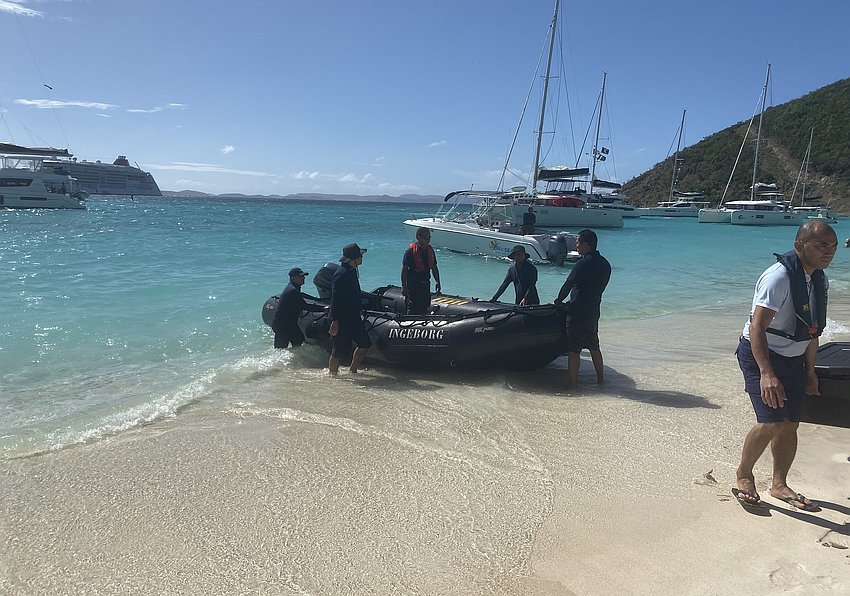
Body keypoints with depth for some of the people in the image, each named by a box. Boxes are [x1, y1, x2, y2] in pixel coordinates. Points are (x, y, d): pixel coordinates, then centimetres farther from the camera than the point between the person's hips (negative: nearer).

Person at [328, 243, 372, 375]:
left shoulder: (352, 271, 11)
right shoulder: (341, 275, -20)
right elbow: (335, 300, -23)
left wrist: (360, 309, 28)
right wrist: (334, 322, -24)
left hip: (354, 318, 10)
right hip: (342, 320, -10)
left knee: (365, 344, 15)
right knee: (340, 351, 0)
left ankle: (353, 370, 28)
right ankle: (332, 375, 16)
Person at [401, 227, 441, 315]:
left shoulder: (430, 250, 7)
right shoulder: (411, 251, -13)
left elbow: (434, 268, 15)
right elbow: (404, 269, -12)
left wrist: (438, 282, 11)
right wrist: (404, 286, -14)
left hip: (426, 284, 6)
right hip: (413, 284, -6)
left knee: (425, 309, 11)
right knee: (413, 309, -5)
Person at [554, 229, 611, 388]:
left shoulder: (583, 263, -17)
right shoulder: (605, 264, 8)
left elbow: (567, 285, -10)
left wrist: (557, 301, 7)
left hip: (577, 312, -8)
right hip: (594, 312, 8)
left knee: (573, 349, -1)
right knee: (594, 346, 20)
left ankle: (573, 383, 1)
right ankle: (600, 378, 28)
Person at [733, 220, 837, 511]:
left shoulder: (820, 280, 4)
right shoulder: (778, 277, -23)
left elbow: (811, 330, 16)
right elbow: (757, 327, -29)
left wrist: (810, 369, 18)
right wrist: (767, 374, -36)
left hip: (793, 358, 8)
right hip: (761, 355, -8)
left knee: (790, 424, 9)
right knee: (771, 421, -15)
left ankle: (779, 484, 26)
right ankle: (743, 475, 8)